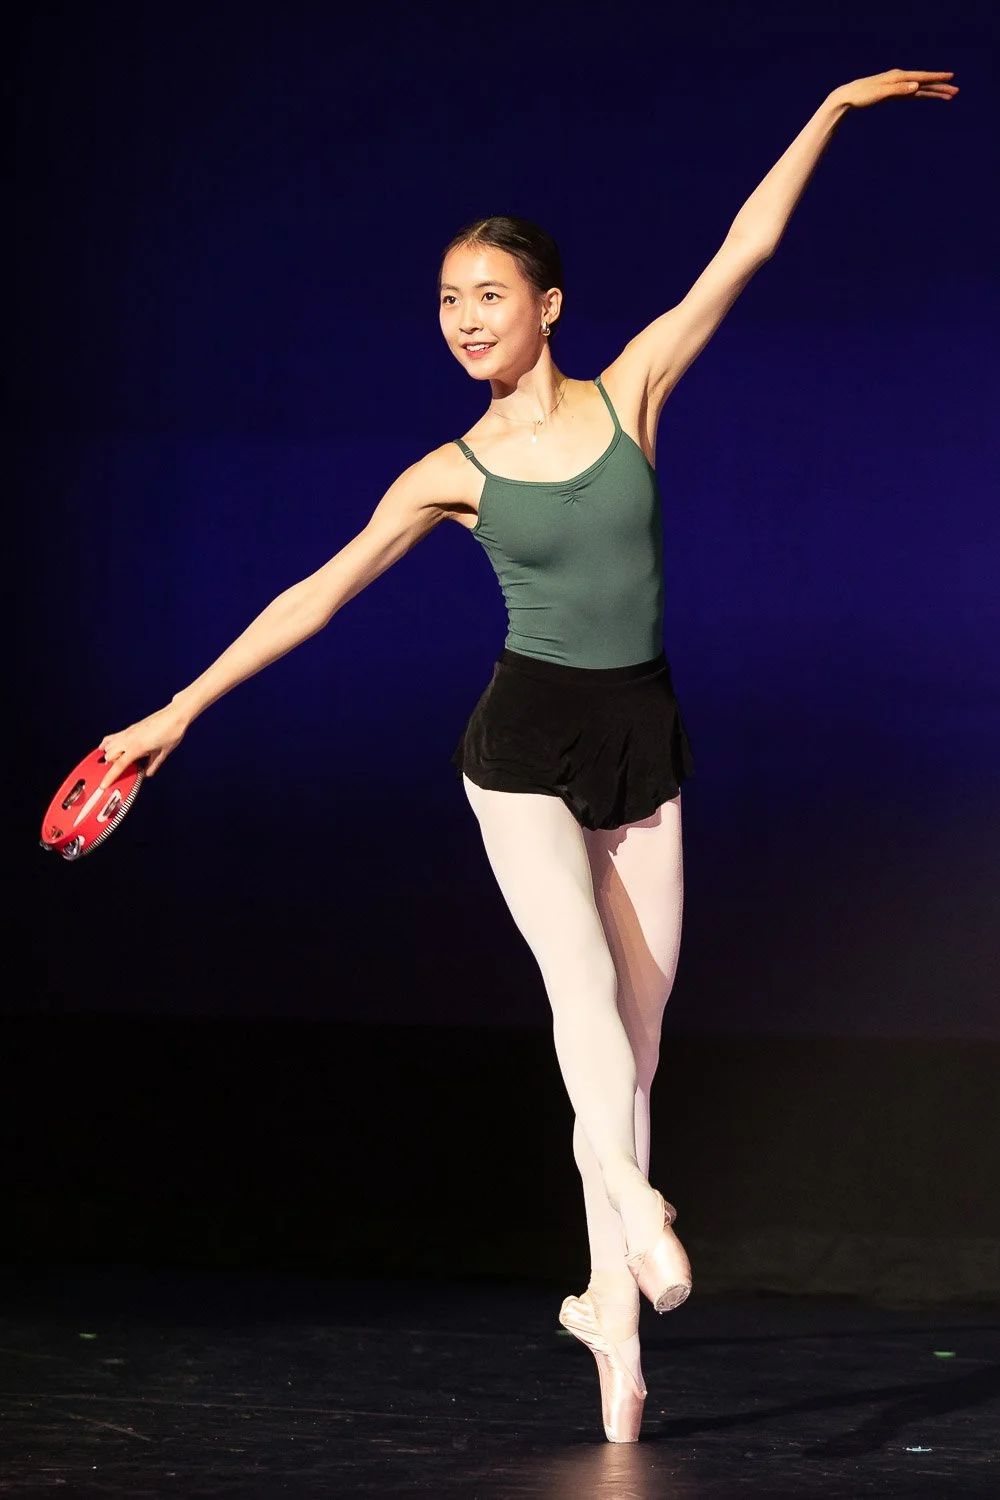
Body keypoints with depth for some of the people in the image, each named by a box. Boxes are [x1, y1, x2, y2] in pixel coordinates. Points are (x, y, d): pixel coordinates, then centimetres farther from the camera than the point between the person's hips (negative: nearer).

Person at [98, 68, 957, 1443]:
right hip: (527, 742, -2)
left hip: (641, 738, 2)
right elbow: (322, 590, -2)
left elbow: (743, 251, 3)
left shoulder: (629, 394, 1)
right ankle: (638, 1207, -37)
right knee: (584, 981, -22)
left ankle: (612, 1302, 5)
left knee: (639, 1017, 1)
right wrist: (183, 707, -4)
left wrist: (834, 110, 3)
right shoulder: (453, 476, -2)